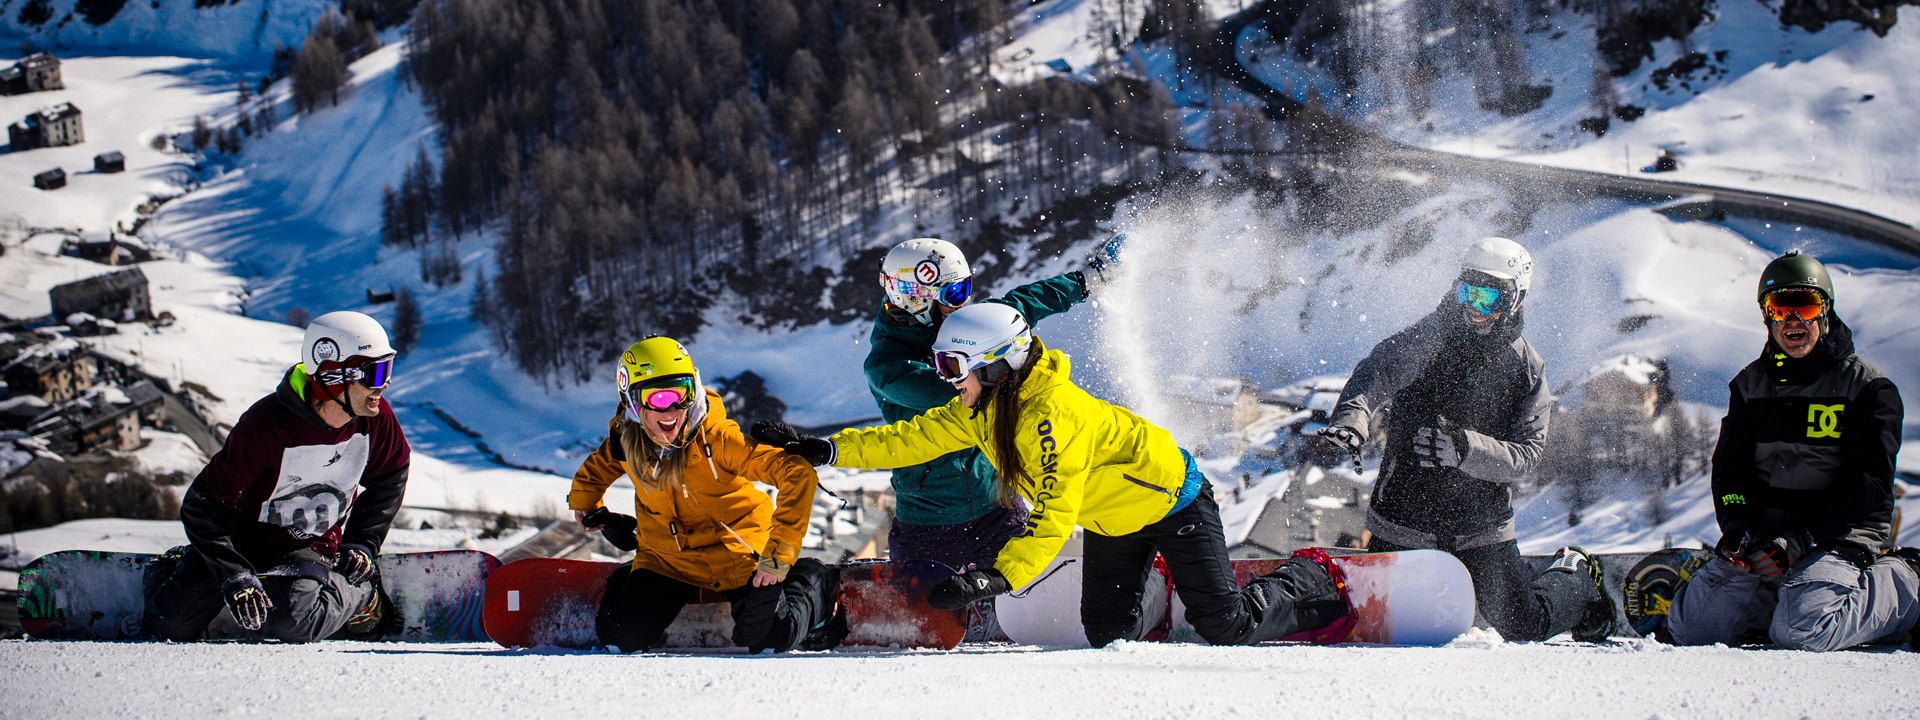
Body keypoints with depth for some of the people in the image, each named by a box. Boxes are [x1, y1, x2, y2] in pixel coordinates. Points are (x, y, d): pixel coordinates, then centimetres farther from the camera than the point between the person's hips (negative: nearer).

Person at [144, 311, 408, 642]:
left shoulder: (375, 417, -16)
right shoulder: (266, 427, -30)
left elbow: (390, 477, 7)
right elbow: (202, 505, -23)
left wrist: (362, 543, -2)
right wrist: (235, 577, -31)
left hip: (313, 549, 1)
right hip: (243, 538, -1)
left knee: (294, 625, -30)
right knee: (176, 623, -13)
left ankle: (359, 596, 2)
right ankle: (175, 567, 21)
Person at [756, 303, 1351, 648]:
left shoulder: (1052, 418, -36)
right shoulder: (981, 410, -9)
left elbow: (1051, 524, -40)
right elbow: (915, 439, -4)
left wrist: (997, 578, -50)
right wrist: (825, 450, -9)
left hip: (1172, 498, -8)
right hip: (1111, 518, 8)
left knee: (1227, 624, -8)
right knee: (1107, 631, -2)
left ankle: (1310, 584, 18)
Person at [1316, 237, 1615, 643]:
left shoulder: (1527, 369, -2)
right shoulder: (1427, 340, -8)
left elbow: (1525, 456, -10)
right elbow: (1375, 376, -24)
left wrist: (1467, 448, -29)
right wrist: (1351, 421, -46)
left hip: (1482, 529, 0)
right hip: (1403, 525, 0)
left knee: (1524, 628, 1)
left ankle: (1575, 580, 34)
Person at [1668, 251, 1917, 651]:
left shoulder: (1868, 388, -2)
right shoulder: (1750, 385, 14)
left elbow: (1867, 486, -9)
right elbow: (1730, 465, 11)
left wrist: (1798, 542, -21)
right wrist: (1737, 527, -12)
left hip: (1843, 535, -5)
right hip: (1764, 531, 5)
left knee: (1799, 631, -30)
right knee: (1691, 625, -14)